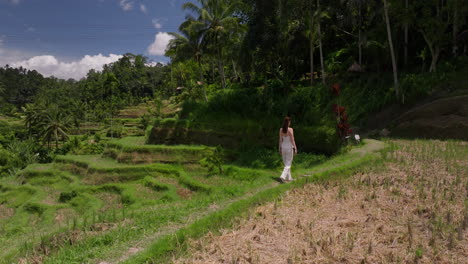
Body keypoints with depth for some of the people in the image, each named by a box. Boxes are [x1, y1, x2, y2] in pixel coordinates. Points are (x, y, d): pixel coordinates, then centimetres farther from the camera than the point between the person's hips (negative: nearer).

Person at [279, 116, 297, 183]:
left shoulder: (281, 129, 0)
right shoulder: (290, 129, -15)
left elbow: (280, 140, 4)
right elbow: (292, 140, -15)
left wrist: (280, 149, 12)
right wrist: (295, 148, -8)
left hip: (283, 147, 5)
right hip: (289, 147, -5)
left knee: (286, 163, 16)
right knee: (288, 164, 1)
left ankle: (289, 178, 23)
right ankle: (283, 176, -14)